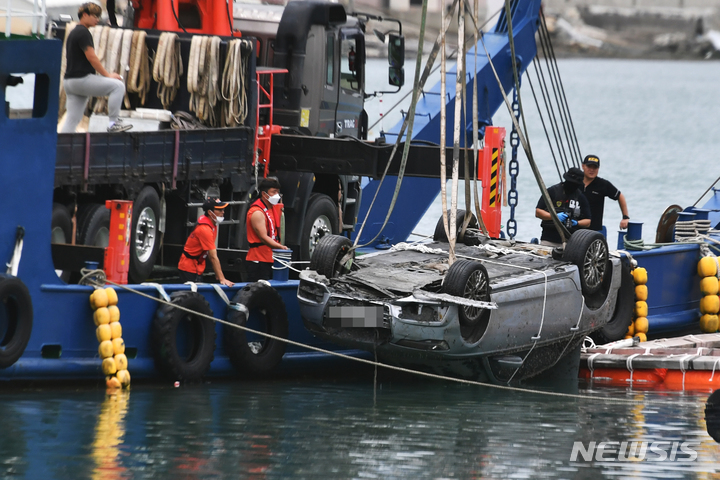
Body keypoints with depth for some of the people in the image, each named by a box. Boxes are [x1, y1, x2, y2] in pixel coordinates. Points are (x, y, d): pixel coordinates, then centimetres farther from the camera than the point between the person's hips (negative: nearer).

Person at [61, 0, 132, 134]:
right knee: (118, 86, -8)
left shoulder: (73, 33, 20)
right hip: (82, 79, -10)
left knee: (72, 120, 7)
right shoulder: (83, 32, -11)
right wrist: (107, 75, -7)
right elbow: (91, 57, -15)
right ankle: (113, 123, -8)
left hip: (69, 81, 10)